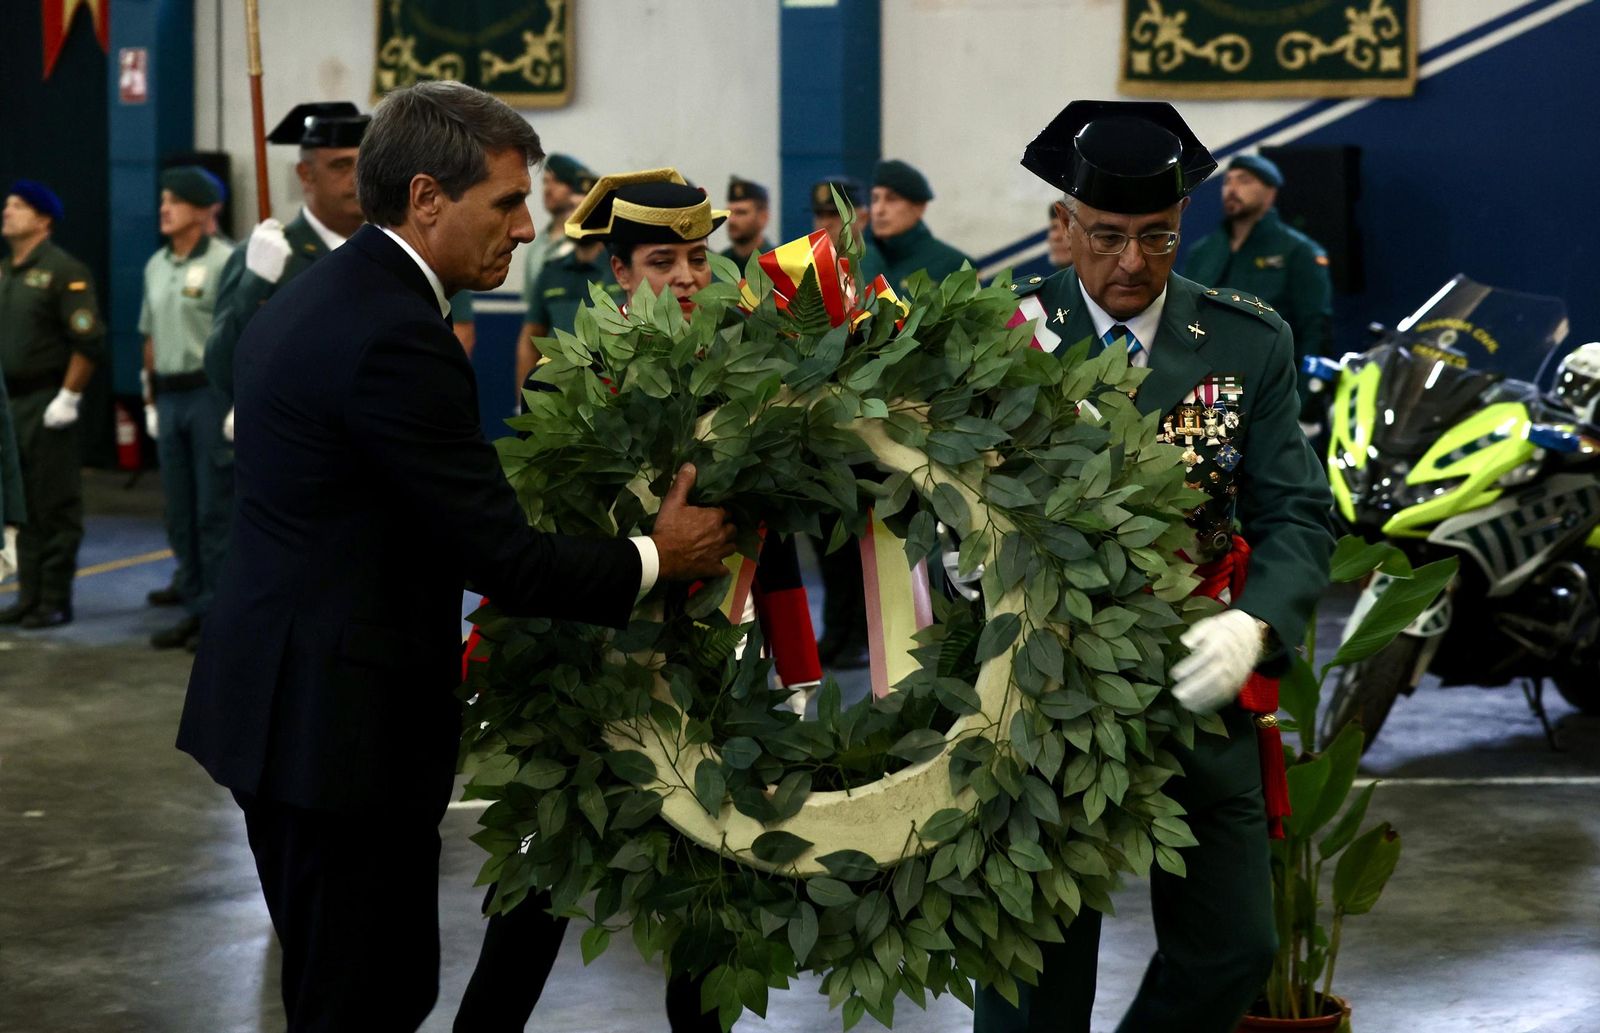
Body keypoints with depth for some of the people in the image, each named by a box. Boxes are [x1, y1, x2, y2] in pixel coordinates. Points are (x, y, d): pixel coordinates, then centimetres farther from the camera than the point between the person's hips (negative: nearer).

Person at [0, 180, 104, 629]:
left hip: (46, 403, -8)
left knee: (54, 508, -2)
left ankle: (55, 600, 4)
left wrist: (68, 398, -17)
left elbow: (88, 340, -15)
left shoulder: (63, 272, -10)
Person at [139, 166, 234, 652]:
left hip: (210, 391, -7)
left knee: (215, 509, -3)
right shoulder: (156, 266, 13)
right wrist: (151, 399, 17)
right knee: (180, 511, 11)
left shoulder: (222, 263, -10)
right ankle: (194, 607, 19)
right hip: (169, 396, 7)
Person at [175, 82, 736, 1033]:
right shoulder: (397, 334, -21)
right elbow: (500, 556, -20)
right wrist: (658, 558, -6)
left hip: (276, 704, 10)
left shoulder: (310, 301, 11)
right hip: (345, 726, -10)